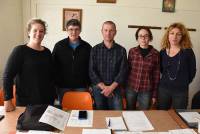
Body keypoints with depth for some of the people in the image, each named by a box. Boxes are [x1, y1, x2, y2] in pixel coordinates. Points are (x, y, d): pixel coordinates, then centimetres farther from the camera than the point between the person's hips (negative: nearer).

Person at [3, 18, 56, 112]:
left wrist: (53, 96, 12)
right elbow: (7, 76, -11)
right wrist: (7, 100, -16)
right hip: (26, 102, -4)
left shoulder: (47, 52, 6)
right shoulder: (20, 51, -8)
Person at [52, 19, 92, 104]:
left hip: (81, 86, 0)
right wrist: (56, 84, -2)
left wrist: (90, 84, 1)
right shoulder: (59, 46, 1)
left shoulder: (87, 47, 2)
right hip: (63, 86, 0)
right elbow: (54, 66, 3)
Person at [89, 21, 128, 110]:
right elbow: (92, 71, -1)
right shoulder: (95, 50, 3)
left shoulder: (121, 50, 2)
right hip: (98, 88, 1)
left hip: (115, 88, 0)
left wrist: (111, 87, -11)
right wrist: (103, 87, -11)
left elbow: (123, 71, -2)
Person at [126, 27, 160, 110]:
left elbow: (156, 75, -1)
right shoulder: (132, 51, -1)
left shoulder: (155, 54, -4)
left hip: (146, 90, -1)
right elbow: (127, 70, 4)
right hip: (131, 88, 1)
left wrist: (154, 94, 0)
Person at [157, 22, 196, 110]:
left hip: (181, 92, -2)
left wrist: (183, 83, 5)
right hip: (163, 89, 3)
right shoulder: (163, 52, 0)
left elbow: (192, 71, -2)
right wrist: (167, 81, 5)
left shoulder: (188, 52, -10)